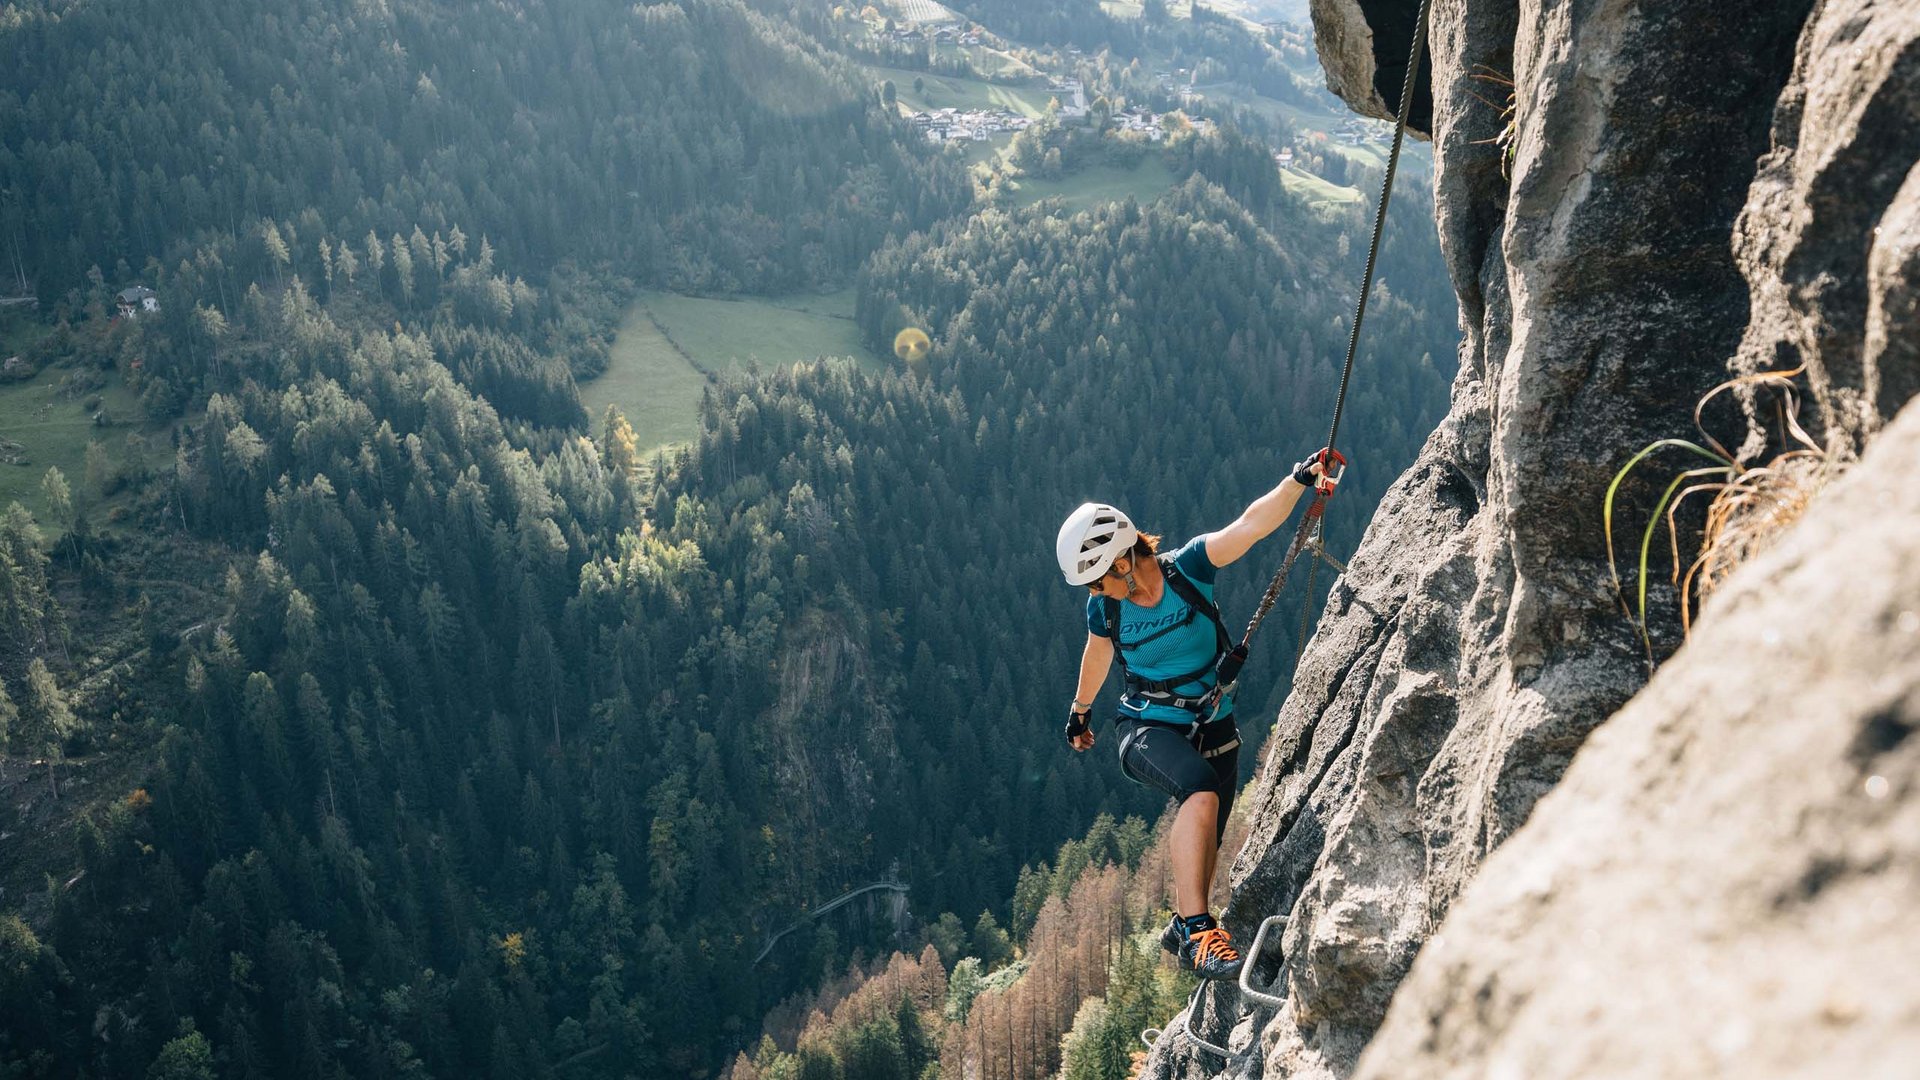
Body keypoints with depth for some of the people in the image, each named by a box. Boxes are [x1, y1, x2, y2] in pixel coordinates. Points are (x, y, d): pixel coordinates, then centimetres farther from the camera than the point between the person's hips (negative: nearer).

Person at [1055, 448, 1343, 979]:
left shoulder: (1186, 567, -15)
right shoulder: (1103, 608, -8)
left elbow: (1251, 524, -28)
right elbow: (1097, 655, 13)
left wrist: (1300, 480, -42)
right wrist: (1079, 710, 29)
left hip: (1213, 726, 2)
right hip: (1147, 729, -2)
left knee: (1205, 846, 13)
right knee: (1201, 789, -33)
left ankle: (1182, 926, 40)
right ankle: (1195, 930, -34)